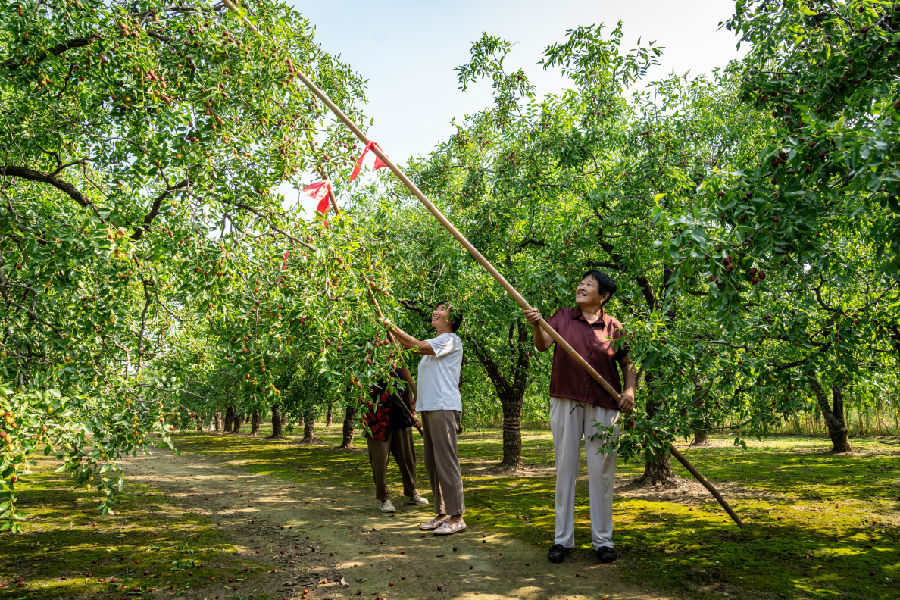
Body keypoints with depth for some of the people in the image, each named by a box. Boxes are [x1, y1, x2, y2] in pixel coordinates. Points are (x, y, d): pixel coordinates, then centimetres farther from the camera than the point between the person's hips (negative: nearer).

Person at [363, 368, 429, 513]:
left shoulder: (399, 372, 14)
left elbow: (408, 395, 22)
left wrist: (413, 414, 12)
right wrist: (382, 382, -23)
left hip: (401, 422, 5)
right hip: (379, 424, -5)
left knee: (408, 458, 12)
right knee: (380, 460, -2)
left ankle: (411, 494, 30)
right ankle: (383, 498, 13)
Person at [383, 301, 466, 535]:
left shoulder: (451, 340, -6)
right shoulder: (434, 343, 23)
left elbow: (421, 347, -18)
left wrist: (393, 327, -14)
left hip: (444, 407, -9)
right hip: (428, 407, 10)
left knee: (446, 461, -10)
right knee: (432, 462, 11)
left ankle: (456, 517, -6)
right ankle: (442, 514, 18)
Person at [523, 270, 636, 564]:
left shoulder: (614, 327, 5)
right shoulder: (563, 317, 7)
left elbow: (628, 364, 10)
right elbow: (542, 345, -6)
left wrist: (629, 390, -8)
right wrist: (537, 325, -26)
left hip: (603, 406, 0)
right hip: (565, 402, 1)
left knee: (602, 471, 4)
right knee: (565, 468, 5)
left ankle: (603, 540, 16)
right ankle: (562, 539, 14)